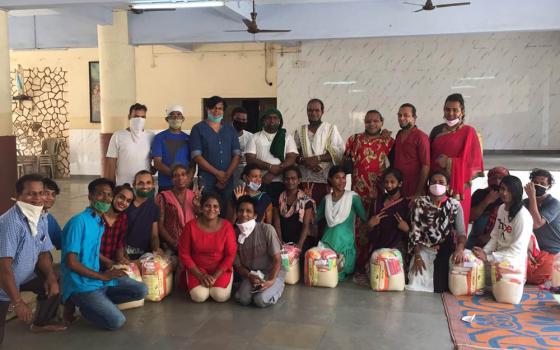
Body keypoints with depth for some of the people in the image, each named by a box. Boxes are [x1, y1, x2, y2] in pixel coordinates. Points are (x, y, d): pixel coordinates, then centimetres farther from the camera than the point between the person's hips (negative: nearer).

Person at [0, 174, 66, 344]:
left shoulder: (42, 219, -3)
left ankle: (42, 322, 26)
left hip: (24, 276, 8)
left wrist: (51, 277, -10)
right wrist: (17, 302, -30)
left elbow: (43, 252, 7)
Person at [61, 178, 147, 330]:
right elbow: (71, 262, -20)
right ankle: (78, 303, 2)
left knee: (141, 290, -3)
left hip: (99, 279, 8)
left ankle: (98, 303, 5)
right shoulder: (79, 221, -15)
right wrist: (103, 276, -15)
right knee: (116, 321, -20)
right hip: (80, 286, -8)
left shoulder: (101, 223, 12)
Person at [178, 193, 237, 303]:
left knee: (221, 296, -22)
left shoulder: (227, 226, -10)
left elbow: (230, 255, -8)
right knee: (199, 296, -23)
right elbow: (184, 253, -6)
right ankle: (202, 281, 11)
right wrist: (200, 275, -13)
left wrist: (215, 276, -16)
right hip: (197, 268, 0)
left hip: (221, 269, 0)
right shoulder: (191, 226, -10)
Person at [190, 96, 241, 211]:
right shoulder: (198, 129, 4)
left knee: (227, 213, 3)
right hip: (206, 180, -3)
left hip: (227, 180, 3)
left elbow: (237, 154, 8)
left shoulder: (230, 129, 15)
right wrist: (217, 173, -10)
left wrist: (227, 175, -6)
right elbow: (196, 155, -5)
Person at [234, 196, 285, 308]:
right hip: (250, 274, 3)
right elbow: (237, 264, 0)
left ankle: (277, 286, 6)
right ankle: (254, 286, 8)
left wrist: (271, 280, -27)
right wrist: (249, 276, -19)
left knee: (261, 300, -25)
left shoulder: (267, 229, -17)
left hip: (272, 272, -2)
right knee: (243, 299, -24)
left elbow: (277, 259, -13)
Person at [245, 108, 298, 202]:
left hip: (281, 183, 0)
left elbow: (291, 159, -2)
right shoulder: (255, 137, 9)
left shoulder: (287, 137, 9)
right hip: (260, 182, 0)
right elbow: (250, 159, -1)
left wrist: (272, 174, -13)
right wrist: (270, 167, -14)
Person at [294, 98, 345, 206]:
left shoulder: (331, 129, 7)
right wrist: (304, 161, -12)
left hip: (325, 180, -2)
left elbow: (339, 151, -4)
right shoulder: (300, 131, 15)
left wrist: (318, 158, -14)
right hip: (304, 180, 2)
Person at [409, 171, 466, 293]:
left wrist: (460, 248, -30)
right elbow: (415, 231, -3)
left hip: (445, 251, 1)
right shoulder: (419, 203, 1)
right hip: (423, 249, 0)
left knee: (441, 285, -19)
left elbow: (461, 231, -7)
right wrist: (417, 256, -15)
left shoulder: (455, 205, 3)